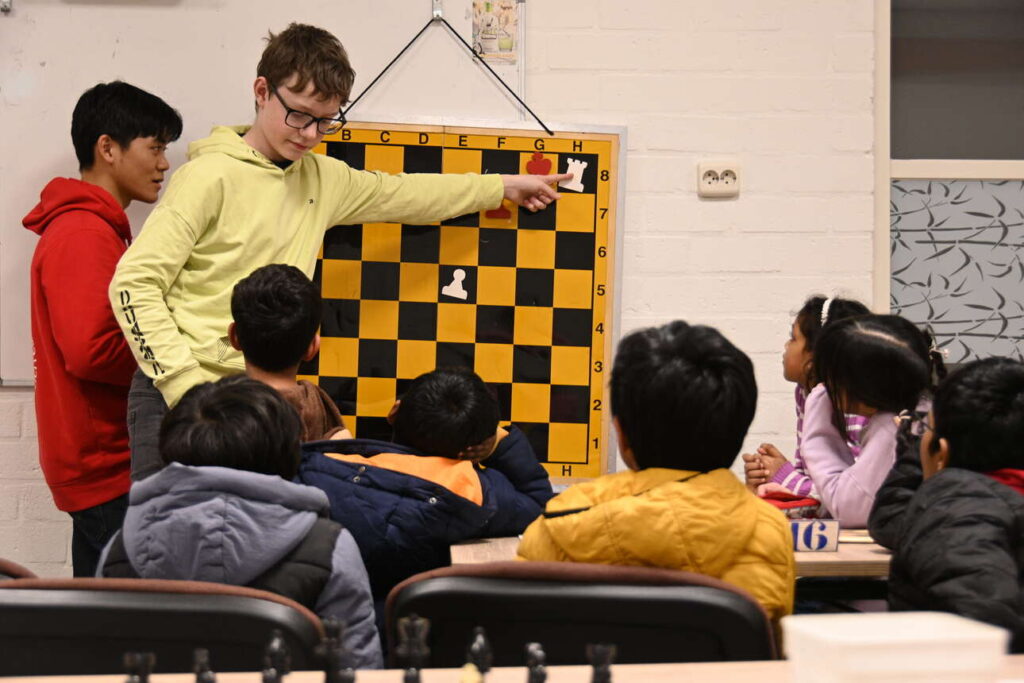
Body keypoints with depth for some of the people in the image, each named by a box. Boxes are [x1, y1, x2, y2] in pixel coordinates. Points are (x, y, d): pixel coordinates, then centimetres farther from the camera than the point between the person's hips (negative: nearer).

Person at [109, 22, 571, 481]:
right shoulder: (212, 176, -10)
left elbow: (400, 193, 28)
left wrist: (502, 187, 35)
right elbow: (133, 284, -12)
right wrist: (186, 386, -17)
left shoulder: (322, 178, 11)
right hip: (176, 393, -5)